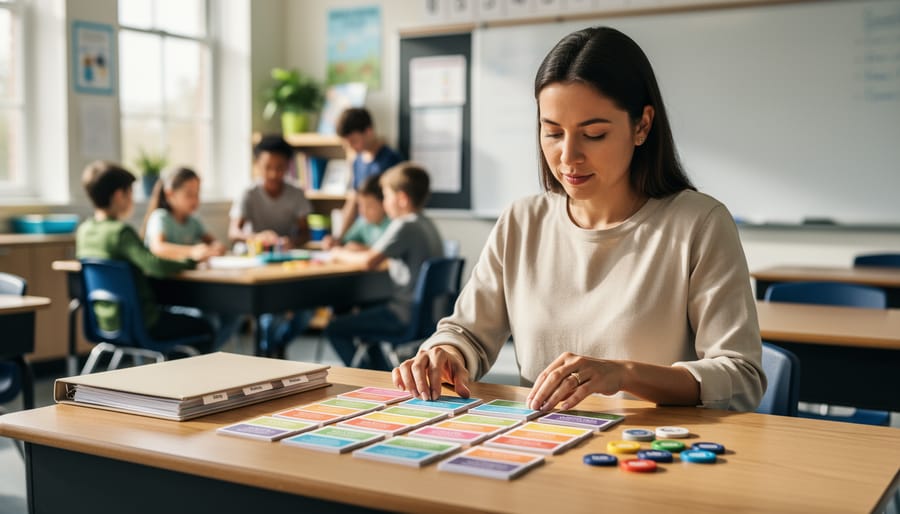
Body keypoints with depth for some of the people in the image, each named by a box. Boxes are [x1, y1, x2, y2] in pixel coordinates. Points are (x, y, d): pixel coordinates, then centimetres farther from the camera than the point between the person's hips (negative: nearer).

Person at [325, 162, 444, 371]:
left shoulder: (404, 226, -18)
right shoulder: (427, 224, 12)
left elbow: (370, 261, -23)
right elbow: (382, 253, 19)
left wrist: (342, 254, -5)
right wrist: (353, 251, 10)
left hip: (406, 314, -10)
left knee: (335, 329, -3)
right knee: (365, 309, 33)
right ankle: (383, 372, 33)